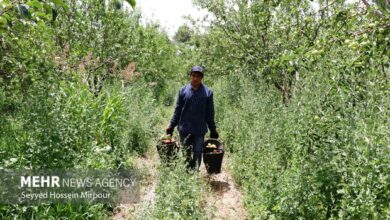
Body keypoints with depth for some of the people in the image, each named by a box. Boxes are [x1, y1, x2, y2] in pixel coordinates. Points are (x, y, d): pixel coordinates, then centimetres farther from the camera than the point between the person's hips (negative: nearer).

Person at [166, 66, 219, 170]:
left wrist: (213, 130, 5)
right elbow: (177, 110, 5)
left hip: (200, 130, 0)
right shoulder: (183, 90, -1)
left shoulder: (207, 92, -1)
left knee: (197, 153, 9)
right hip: (184, 129, 1)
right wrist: (171, 126, 3)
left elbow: (210, 113, 4)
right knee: (185, 154, 12)